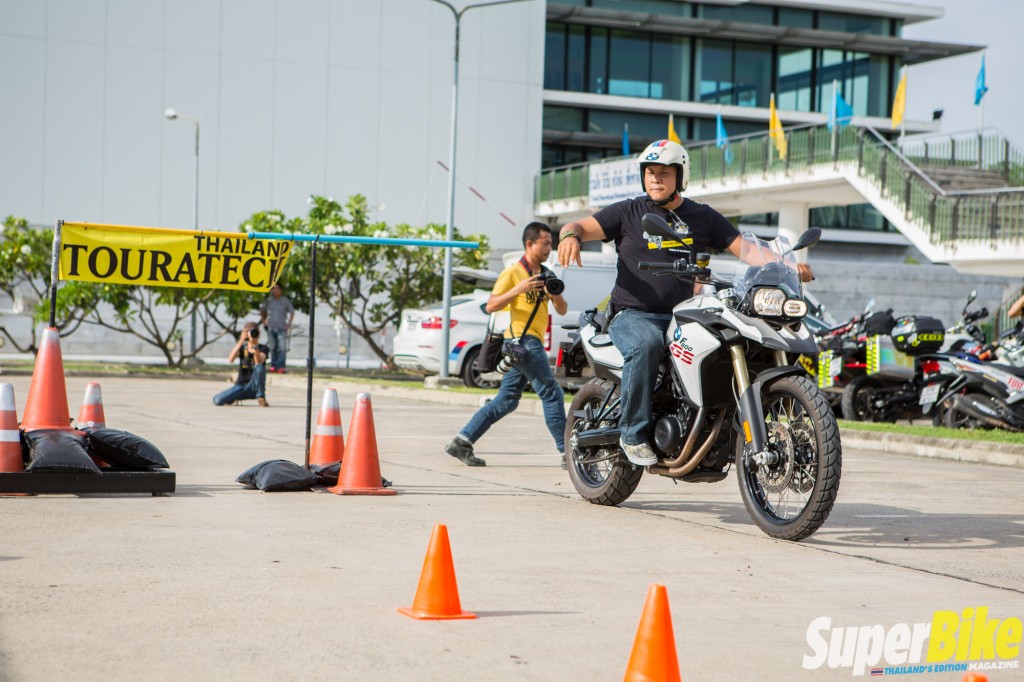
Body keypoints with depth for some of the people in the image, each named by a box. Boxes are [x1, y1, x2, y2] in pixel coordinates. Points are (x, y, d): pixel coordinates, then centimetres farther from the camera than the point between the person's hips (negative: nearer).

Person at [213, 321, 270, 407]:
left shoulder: (263, 349, -2)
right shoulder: (242, 348, 5)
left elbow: (259, 362, -24)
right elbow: (230, 359, -17)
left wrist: (255, 345, -36)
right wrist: (241, 341, -26)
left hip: (254, 387, -2)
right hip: (241, 386, 2)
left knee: (259, 367, -33)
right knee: (217, 400, -20)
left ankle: (261, 398, -16)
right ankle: (233, 398, 14)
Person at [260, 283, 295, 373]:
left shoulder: (285, 301, 1)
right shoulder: (268, 301, 8)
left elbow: (292, 312, 7)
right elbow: (262, 311, 22)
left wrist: (289, 324, 0)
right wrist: (264, 322, 12)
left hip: (282, 328, -3)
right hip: (271, 328, 3)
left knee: (282, 348, -11)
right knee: (272, 348, 6)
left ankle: (281, 366, -12)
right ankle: (273, 365, 12)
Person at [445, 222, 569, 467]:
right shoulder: (513, 272, -4)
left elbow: (562, 310, 16)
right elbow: (491, 306, -9)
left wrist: (555, 295, -6)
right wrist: (518, 290, -22)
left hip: (532, 343, 9)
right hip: (522, 338, -9)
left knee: (506, 401, 7)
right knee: (552, 393, -10)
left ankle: (462, 441, 8)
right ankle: (567, 452, -8)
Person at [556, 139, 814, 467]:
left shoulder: (703, 217, 14)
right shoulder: (628, 212, 8)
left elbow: (744, 247, 8)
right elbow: (581, 227, 4)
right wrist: (570, 235, -23)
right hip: (633, 314, -3)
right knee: (646, 344, -37)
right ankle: (633, 433, -26)